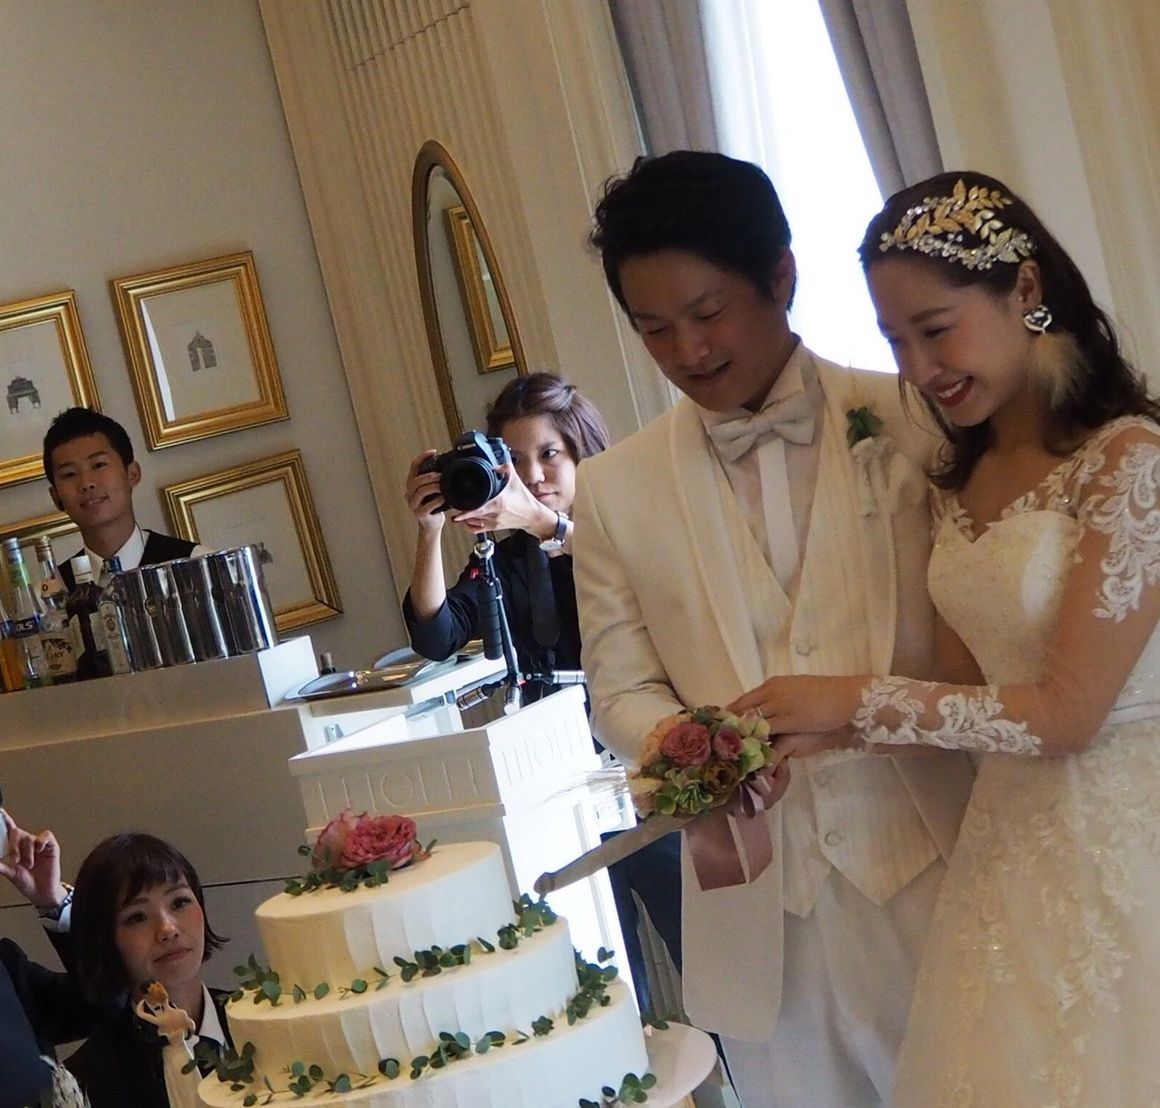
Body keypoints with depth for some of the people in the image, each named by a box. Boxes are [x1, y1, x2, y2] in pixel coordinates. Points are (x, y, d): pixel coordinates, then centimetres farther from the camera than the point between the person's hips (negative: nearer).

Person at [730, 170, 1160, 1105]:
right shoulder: (959, 482, 8)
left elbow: (1066, 711, -17)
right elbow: (967, 684, 5)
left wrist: (854, 702, -14)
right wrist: (806, 742, -8)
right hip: (1010, 842, 7)